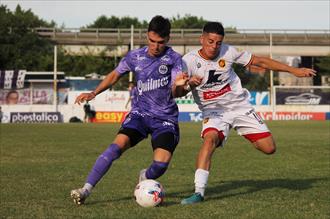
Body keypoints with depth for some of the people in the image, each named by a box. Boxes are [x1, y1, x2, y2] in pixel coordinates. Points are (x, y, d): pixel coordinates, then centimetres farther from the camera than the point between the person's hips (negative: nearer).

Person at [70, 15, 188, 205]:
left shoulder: (174, 59, -8)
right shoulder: (135, 57, 0)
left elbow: (177, 93, -16)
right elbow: (115, 75, 17)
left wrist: (179, 85, -40)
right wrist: (93, 94, 6)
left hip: (166, 118, -1)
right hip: (141, 113, 2)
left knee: (161, 162, -20)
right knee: (118, 145, -24)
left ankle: (145, 178, 18)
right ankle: (86, 190, -24)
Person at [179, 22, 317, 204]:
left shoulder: (228, 52, -10)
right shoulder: (189, 61, -15)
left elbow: (258, 61, -1)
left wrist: (294, 71, 1)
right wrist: (188, 82, -48)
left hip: (240, 106, 2)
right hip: (213, 112, -2)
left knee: (269, 148, -3)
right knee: (210, 139, -34)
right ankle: (199, 192, -34)